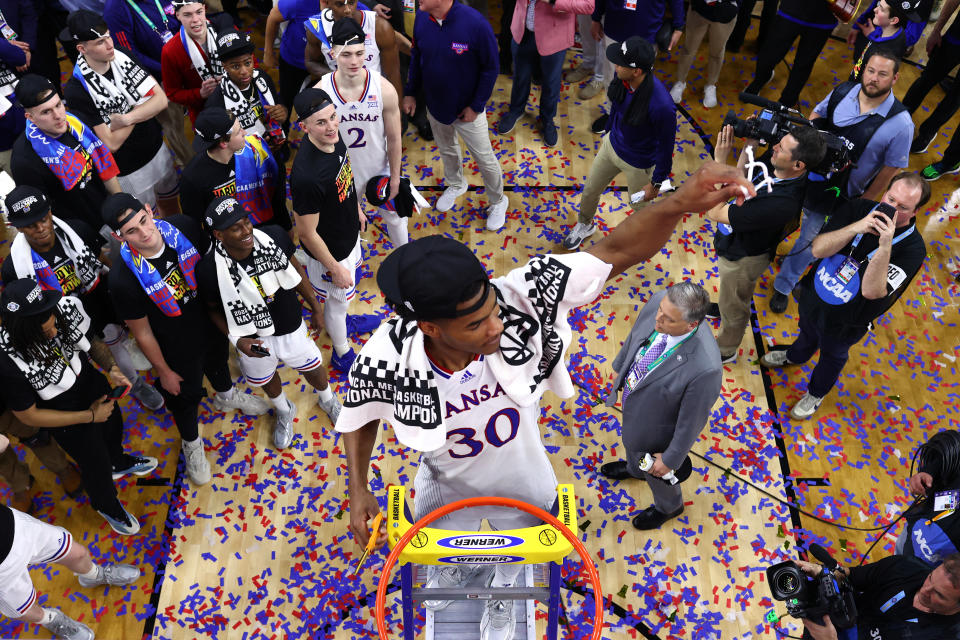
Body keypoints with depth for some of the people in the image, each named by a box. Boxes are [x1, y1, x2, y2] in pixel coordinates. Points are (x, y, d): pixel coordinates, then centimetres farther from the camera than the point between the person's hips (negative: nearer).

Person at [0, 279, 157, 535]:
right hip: (67, 417, -4)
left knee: (114, 427, 33)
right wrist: (89, 416, -22)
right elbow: (29, 415, -24)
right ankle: (107, 506, 54)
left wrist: (112, 369, -24)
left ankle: (118, 463, 70)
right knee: (96, 465, 18)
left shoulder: (66, 307, -28)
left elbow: (92, 341, -7)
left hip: (94, 386, 5)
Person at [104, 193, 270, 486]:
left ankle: (227, 396, 70)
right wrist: (164, 371, -7)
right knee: (185, 395, 21)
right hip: (178, 347, -4)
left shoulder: (183, 227, -26)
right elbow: (142, 332, -20)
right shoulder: (124, 279, -36)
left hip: (212, 322, 4)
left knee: (218, 361, 34)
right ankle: (191, 443, 54)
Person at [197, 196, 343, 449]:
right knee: (267, 380, 27)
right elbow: (214, 309, -9)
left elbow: (294, 268, -5)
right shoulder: (209, 269, -29)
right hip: (253, 338, -1)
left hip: (291, 328, 1)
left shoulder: (273, 236, -26)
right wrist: (236, 339, -22)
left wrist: (315, 307, 4)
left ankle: (328, 400, 61)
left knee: (313, 370, 24)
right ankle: (284, 412, 63)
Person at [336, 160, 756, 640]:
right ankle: (448, 579, 73)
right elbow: (361, 415, -13)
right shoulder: (386, 358, -36)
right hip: (447, 490, -1)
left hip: (522, 485, 1)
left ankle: (502, 599, 72)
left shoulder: (520, 299, -40)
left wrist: (679, 203, -59)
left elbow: (614, 253, -43)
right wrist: (357, 490, -17)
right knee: (444, 552, 33)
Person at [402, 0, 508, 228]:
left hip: (467, 110, -5)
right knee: (446, 150, 26)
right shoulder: (422, 19, -12)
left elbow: (491, 68, -18)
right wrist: (410, 92, 5)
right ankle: (456, 185, 55)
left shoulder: (475, 23, -28)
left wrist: (476, 106, -16)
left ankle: (498, 202, 34)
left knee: (485, 159, 9)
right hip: (435, 105, 5)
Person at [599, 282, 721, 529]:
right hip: (631, 398, 6)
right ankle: (633, 468, 75)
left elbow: (691, 421, -27)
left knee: (654, 472, 28)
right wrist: (620, 366, 13)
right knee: (631, 439, 38)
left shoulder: (705, 368, -46)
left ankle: (669, 507, 64)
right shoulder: (659, 302, -29)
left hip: (657, 429, -5)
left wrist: (670, 459, -11)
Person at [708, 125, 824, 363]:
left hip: (742, 258, -7)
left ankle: (725, 351, 50)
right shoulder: (773, 162, -22)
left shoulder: (781, 203, -44)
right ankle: (721, 307, 69)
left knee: (733, 308, 22)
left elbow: (715, 212, -39)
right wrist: (750, 144, -19)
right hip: (732, 242, 7)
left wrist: (719, 160, -38)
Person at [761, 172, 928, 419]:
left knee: (832, 355, 26)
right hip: (812, 295, 3)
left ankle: (816, 393, 55)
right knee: (807, 333, 33)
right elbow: (818, 249, -25)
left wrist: (885, 246, -46)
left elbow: (871, 291, -36)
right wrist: (857, 227, -38)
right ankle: (795, 356, 67)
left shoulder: (912, 248, -28)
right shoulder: (859, 208, -19)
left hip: (845, 321, -3)